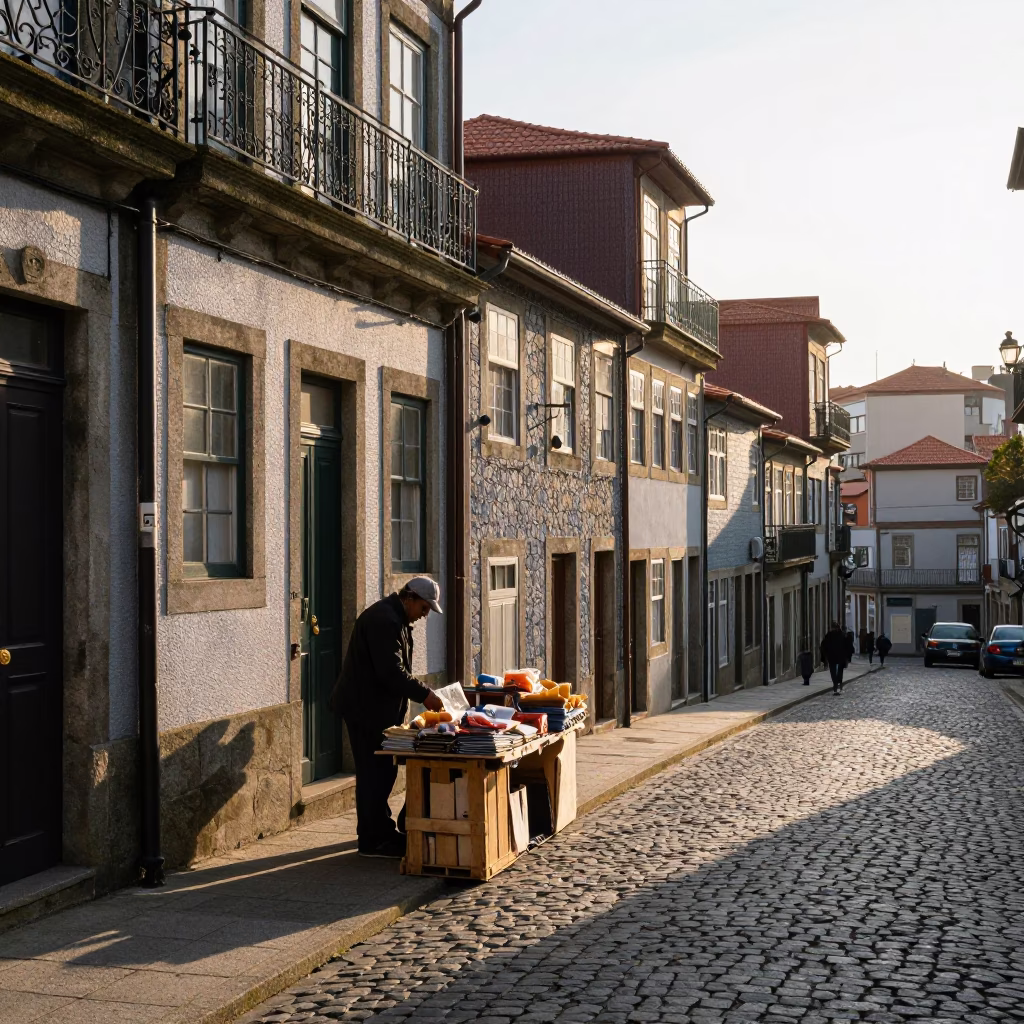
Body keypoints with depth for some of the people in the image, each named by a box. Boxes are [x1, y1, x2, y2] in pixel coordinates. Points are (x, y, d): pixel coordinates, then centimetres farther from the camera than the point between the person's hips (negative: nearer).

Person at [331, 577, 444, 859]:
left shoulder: (395, 619, 15)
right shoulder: (384, 620, -20)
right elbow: (391, 671, -26)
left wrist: (421, 694, 14)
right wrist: (424, 694, -21)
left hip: (377, 707, 11)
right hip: (366, 707, -11)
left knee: (383, 770, 14)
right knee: (374, 773, -6)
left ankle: (381, 832, 23)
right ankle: (374, 841, 0)